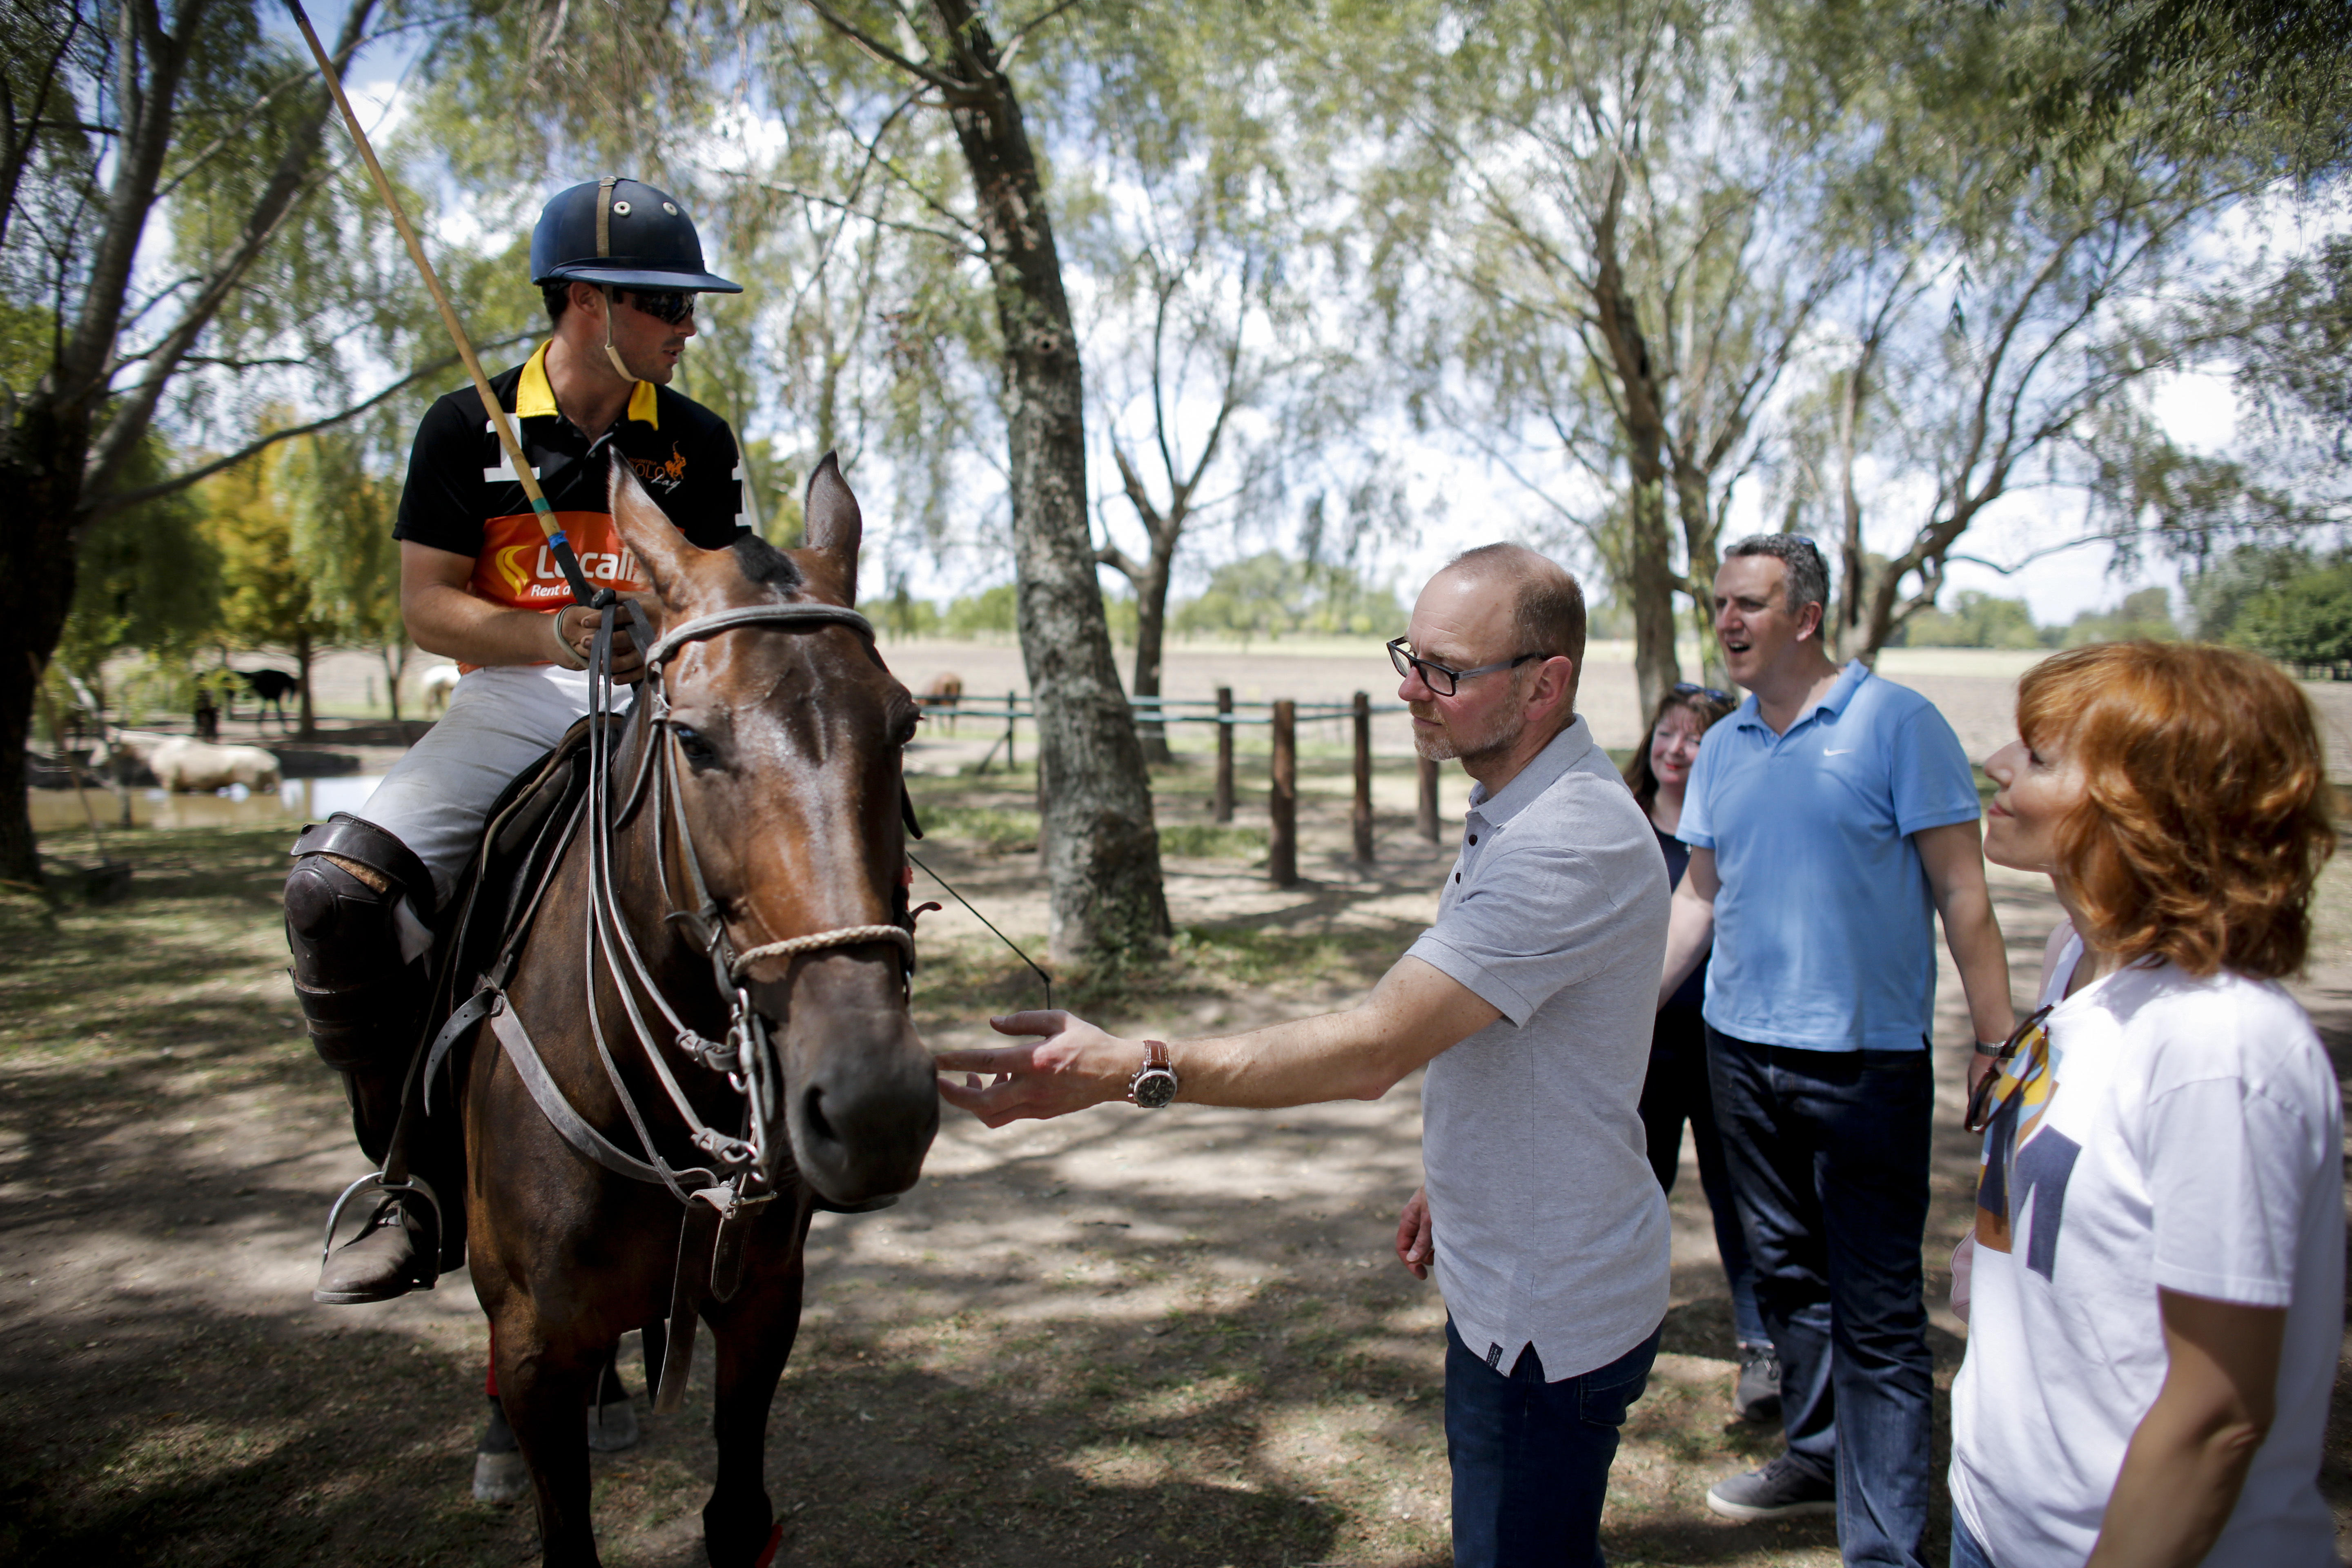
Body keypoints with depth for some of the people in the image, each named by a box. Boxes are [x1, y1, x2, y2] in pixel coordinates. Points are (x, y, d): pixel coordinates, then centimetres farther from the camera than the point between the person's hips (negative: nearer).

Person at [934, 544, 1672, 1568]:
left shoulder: (1572, 846, -30)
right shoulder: (1515, 812, 6)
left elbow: (1372, 1051, -34)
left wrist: (1130, 1070, -35)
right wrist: (1454, 1182, 20)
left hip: (1549, 1320, -10)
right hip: (1505, 1289, 10)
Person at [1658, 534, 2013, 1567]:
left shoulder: (1896, 723, -8)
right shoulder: (1722, 748, 8)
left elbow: (1961, 894, -8)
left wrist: (1999, 1047, -12)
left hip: (1864, 1062, -6)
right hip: (1740, 1051, 6)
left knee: (1876, 1310, 1)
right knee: (1787, 1273, 19)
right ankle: (1819, 1458, 38)